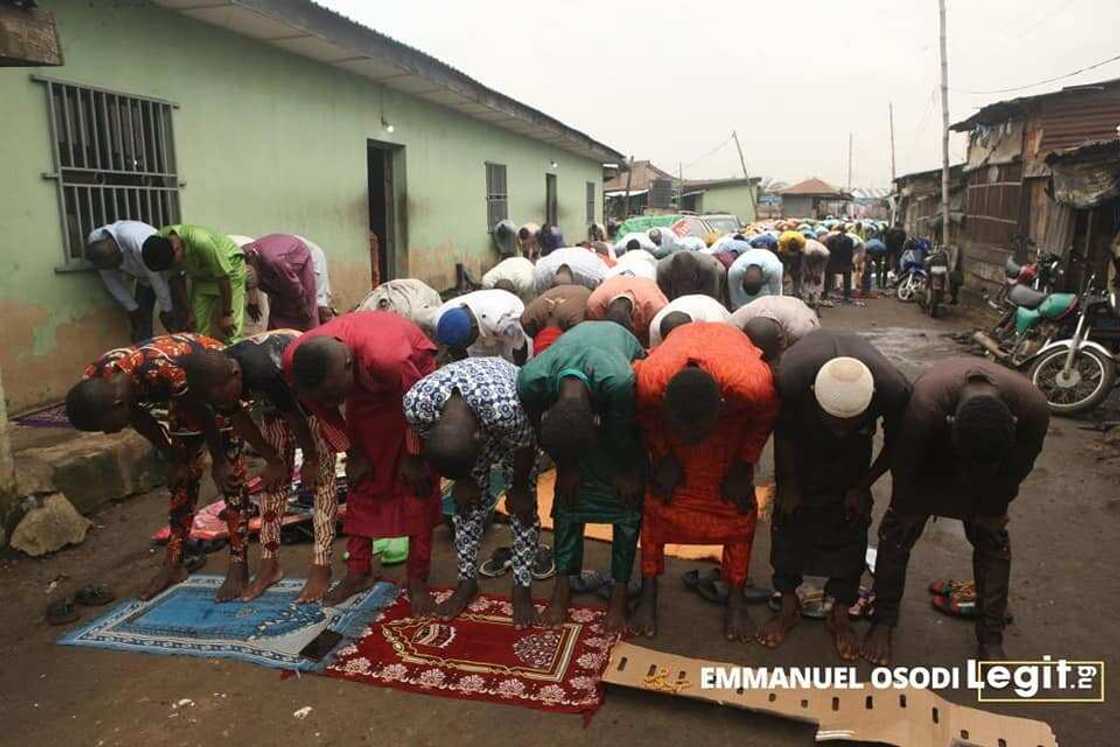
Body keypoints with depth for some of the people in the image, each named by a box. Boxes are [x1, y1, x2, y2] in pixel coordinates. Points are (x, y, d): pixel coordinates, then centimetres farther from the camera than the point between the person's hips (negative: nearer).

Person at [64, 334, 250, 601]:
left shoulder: (163, 370, -42)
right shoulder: (95, 382, -21)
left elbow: (204, 416, -26)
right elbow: (141, 419, -4)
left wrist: (218, 463, -11)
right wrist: (173, 460, 3)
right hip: (185, 392, 6)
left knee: (230, 475, -9)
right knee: (182, 476, 9)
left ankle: (238, 566, -3)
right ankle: (173, 564, 19)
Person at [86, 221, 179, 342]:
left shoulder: (136, 241, -40)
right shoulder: (94, 244, -20)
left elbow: (156, 277, -30)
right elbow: (111, 280, -6)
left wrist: (166, 309, -20)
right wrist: (132, 308, -5)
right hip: (144, 277, 6)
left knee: (176, 325, -14)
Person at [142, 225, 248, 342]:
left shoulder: (202, 242, -39)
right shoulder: (159, 242, -21)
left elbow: (223, 277, -28)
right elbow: (176, 279, -6)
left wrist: (226, 314, -20)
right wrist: (189, 312, -5)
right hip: (201, 273, 6)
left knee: (229, 330, -13)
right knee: (198, 328, 0)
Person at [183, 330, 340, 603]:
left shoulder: (264, 373, -41)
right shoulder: (217, 381, -21)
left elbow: (296, 418, -27)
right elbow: (242, 423, -5)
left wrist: (311, 460, -14)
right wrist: (274, 461, -2)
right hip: (276, 398, 7)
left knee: (321, 475, -11)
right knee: (275, 478, 4)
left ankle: (321, 569, -10)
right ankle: (269, 563, 12)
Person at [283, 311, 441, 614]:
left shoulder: (386, 357, -45)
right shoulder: (293, 362, -29)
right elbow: (323, 411, -8)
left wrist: (413, 458, -13)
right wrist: (352, 454, -2)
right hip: (365, 388, 4)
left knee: (417, 483, -8)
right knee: (362, 479, 5)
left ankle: (418, 578, 1)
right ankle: (358, 571, 17)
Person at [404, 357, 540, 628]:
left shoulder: (506, 407, -46)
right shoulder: (416, 403, -37)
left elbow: (525, 448, -23)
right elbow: (428, 444, -12)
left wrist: (519, 488, -6)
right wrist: (462, 479, -1)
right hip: (472, 422, 3)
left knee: (523, 506, -1)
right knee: (466, 500, 4)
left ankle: (522, 588, 13)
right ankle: (467, 581, 21)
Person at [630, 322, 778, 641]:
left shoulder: (752, 384, -43)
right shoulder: (648, 381, -40)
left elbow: (766, 416, -16)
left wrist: (744, 466, -10)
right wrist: (663, 456, -9)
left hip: (736, 413, 0)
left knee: (739, 503, -4)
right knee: (658, 495, -4)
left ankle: (736, 597, 12)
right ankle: (648, 593, 9)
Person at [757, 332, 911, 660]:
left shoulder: (894, 389, -40)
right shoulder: (791, 376, -42)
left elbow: (894, 443, -14)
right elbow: (783, 431, -17)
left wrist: (863, 485, -8)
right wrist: (789, 483, -8)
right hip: (802, 435, 0)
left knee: (850, 520, -2)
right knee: (789, 512, -1)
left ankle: (840, 615, 14)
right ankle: (789, 605, 17)